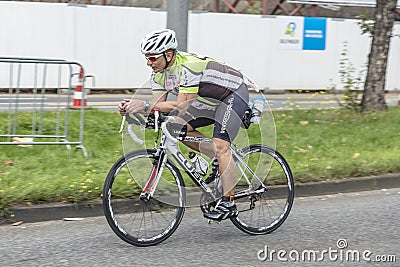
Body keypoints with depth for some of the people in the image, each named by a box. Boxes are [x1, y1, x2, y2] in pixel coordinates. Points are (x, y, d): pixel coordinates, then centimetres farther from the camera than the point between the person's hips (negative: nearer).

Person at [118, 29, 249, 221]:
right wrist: (131, 107, -27)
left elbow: (181, 106, -37)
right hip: (211, 100, 9)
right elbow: (157, 105, -9)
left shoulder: (188, 66, -33)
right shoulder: (160, 72, -6)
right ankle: (220, 161, 10)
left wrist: (144, 105, -41)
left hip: (234, 94, -9)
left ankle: (228, 204, -15)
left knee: (220, 145, -19)